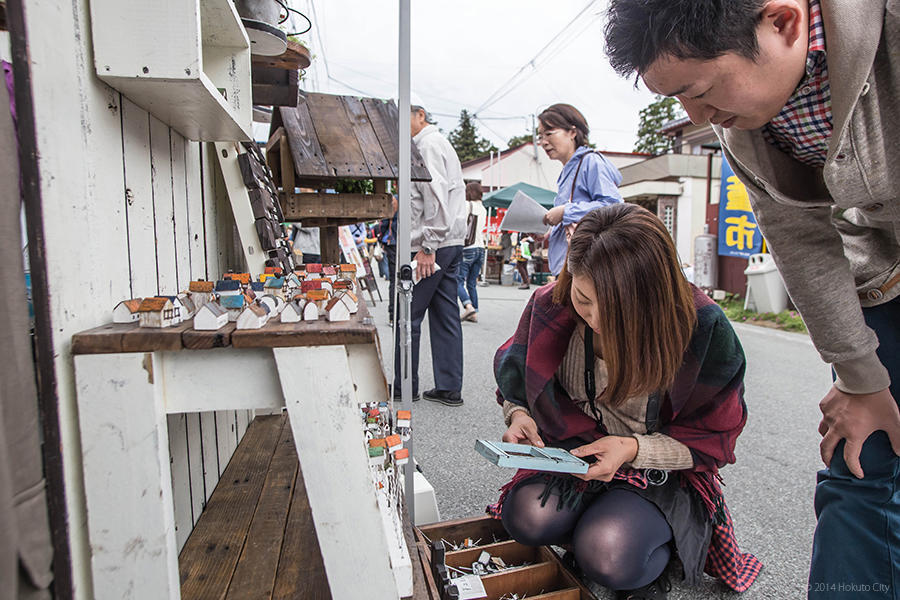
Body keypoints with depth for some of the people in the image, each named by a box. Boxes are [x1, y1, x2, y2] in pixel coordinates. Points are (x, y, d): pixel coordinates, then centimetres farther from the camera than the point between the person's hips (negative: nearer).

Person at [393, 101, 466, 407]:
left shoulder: (428, 146, -8)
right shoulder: (441, 143, 23)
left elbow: (436, 199, -19)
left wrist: (427, 247, -21)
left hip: (433, 246, -10)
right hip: (452, 244, 10)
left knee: (408, 316, -1)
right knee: (446, 316, 8)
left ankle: (404, 387, 10)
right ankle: (450, 388, 13)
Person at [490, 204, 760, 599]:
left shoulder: (702, 327, -22)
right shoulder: (551, 305, -15)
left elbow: (713, 436, -9)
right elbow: (515, 374, 6)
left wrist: (634, 448, -24)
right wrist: (517, 414, -17)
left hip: (665, 469, -2)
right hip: (573, 455, 3)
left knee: (607, 556, -27)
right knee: (527, 517, -24)